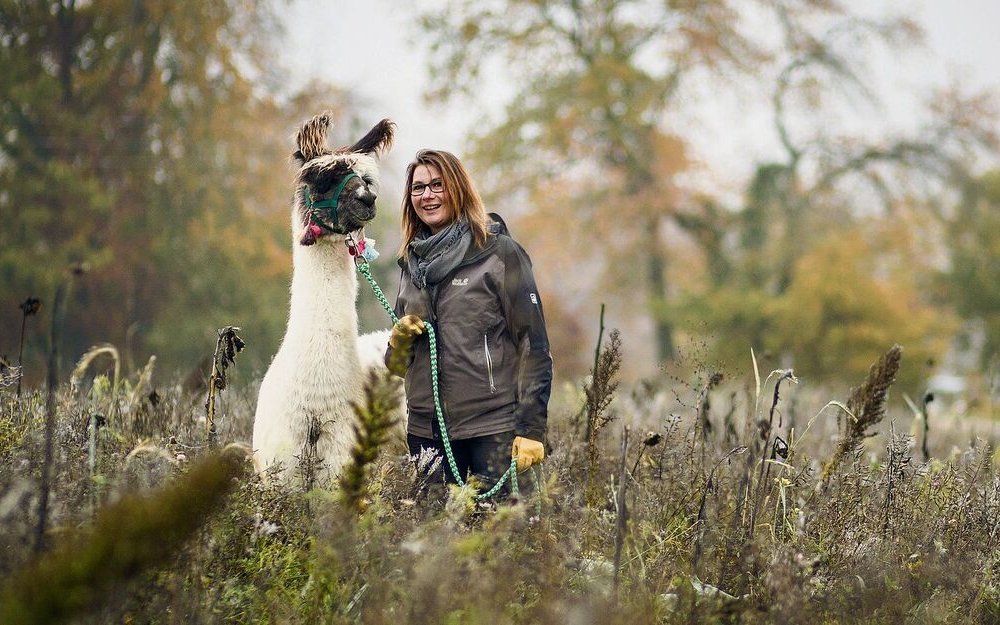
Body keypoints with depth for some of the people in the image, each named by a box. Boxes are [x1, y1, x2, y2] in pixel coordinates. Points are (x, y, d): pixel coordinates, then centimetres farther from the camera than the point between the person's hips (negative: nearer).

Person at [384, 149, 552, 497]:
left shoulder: (500, 253, -3)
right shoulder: (412, 263, 14)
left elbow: (534, 344, -6)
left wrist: (531, 428, -12)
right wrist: (399, 341, -3)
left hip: (493, 428, -5)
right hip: (426, 428, 5)